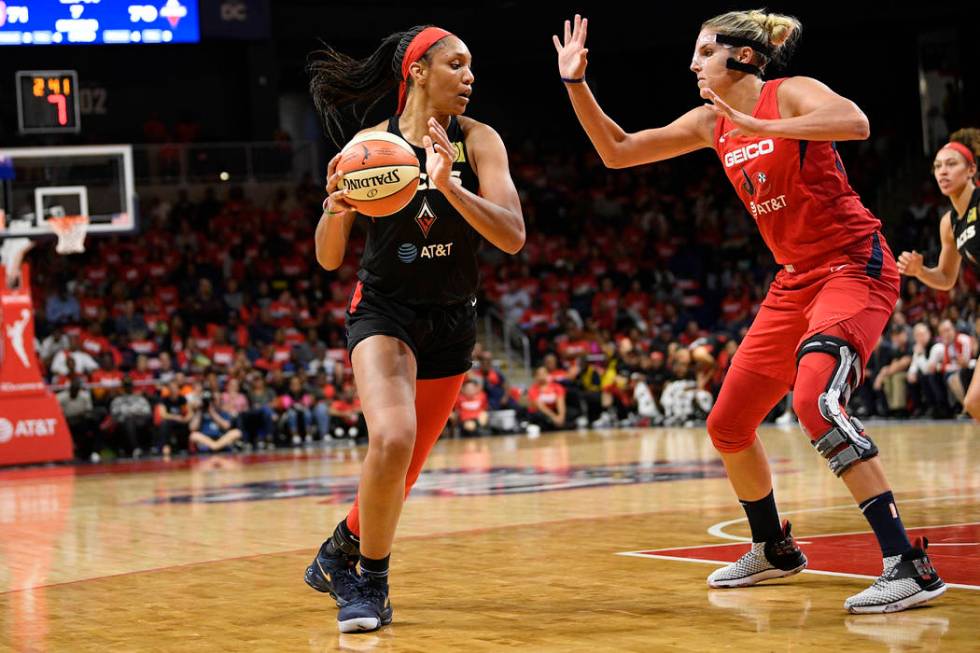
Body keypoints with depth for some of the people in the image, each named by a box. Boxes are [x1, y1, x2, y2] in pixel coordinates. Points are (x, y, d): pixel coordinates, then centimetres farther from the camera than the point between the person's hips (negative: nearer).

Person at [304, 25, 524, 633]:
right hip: (383, 311, -3)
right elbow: (330, 259, -3)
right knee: (391, 439, -28)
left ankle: (339, 553, 39)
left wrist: (450, 186, -32)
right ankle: (370, 581, -9)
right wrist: (336, 206, -24)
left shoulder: (477, 141, -7)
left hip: (452, 321, 3)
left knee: (402, 477, 9)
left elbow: (513, 236, -18)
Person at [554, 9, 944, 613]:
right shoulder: (711, 123, 10)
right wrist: (576, 83, 5)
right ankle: (774, 550, 35)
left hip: (854, 265, -9)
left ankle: (909, 565, -31)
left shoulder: (790, 94, -11)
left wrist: (760, 128, -36)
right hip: (796, 280, 9)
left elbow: (855, 122, -33)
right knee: (728, 425, 12)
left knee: (816, 399, -32)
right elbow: (617, 152, 14)